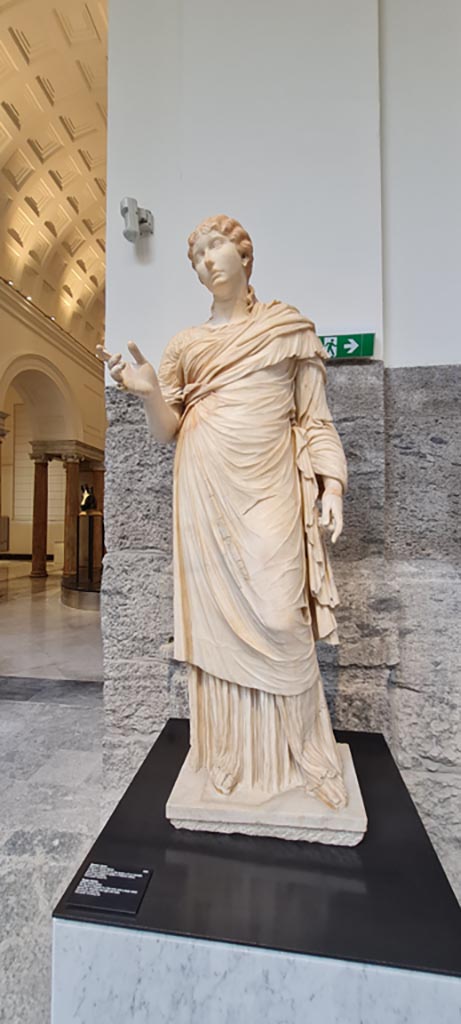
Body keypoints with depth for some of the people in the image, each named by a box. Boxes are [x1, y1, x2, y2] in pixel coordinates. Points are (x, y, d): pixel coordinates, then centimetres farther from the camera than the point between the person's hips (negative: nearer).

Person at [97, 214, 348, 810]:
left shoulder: (290, 329, 12)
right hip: (206, 494, 2)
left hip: (269, 493, -2)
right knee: (215, 619, 4)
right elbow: (166, 429, 10)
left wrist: (331, 485, -3)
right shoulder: (185, 345, 16)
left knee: (277, 618, -6)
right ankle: (233, 753, 24)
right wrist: (149, 392, -10)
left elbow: (314, 418, 8)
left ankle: (292, 753, 18)